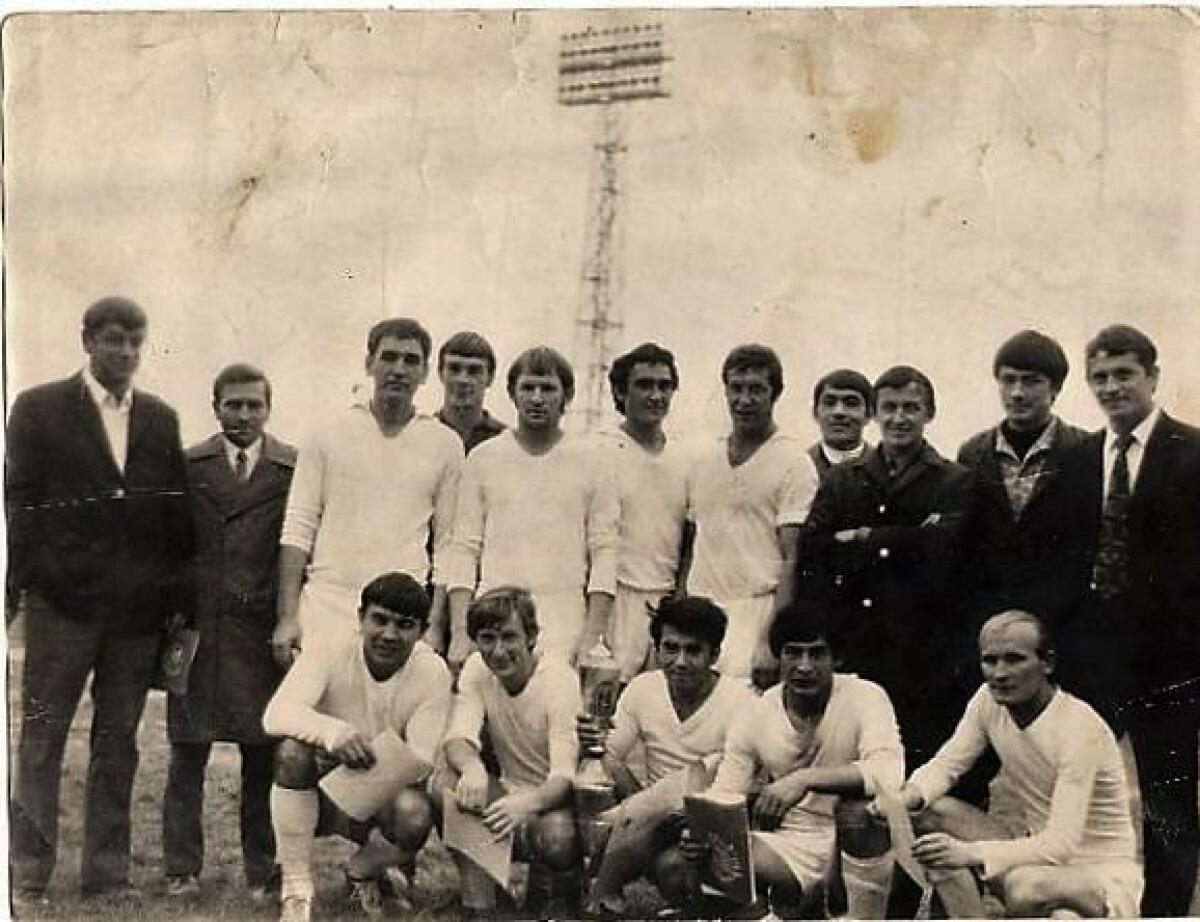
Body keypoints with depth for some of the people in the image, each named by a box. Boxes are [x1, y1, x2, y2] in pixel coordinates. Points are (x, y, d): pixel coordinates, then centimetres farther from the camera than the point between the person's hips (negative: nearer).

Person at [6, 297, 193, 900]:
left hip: (138, 607, 3)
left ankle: (107, 874, 16)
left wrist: (179, 597, 5)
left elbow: (176, 512, 11)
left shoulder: (161, 419, 12)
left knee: (119, 742, 8)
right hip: (62, 601, -3)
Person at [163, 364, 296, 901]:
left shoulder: (295, 469, 4)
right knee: (187, 753, 4)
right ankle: (181, 869, 13)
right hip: (195, 628, 1)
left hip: (263, 633, -1)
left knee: (262, 756, 3)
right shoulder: (187, 466, 8)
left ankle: (261, 872, 13)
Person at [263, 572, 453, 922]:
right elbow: (276, 715, -30)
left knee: (415, 813, -33)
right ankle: (296, 889, -17)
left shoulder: (432, 672, -12)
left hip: (388, 792, 1)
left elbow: (420, 763, -17)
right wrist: (332, 731, -51)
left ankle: (364, 868, 5)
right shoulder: (329, 653, -14)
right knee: (292, 751, -31)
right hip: (327, 794, 0)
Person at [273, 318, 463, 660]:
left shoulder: (445, 445, 7)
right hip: (327, 605, 0)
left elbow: (448, 543, 9)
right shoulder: (328, 435, 6)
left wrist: (435, 625, 0)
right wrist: (287, 617, -2)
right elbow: (298, 529, 5)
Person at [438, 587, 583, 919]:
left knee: (557, 835, -37)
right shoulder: (477, 669, -5)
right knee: (447, 785, -23)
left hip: (554, 800, -4)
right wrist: (472, 768, -43)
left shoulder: (561, 679, -20)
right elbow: (458, 738, -17)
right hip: (510, 792, 5)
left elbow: (565, 777, -28)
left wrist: (527, 804, -51)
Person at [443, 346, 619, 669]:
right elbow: (465, 548, 6)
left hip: (565, 628, -1)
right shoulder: (483, 458, 9)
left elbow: (605, 551, 3)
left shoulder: (590, 463, 6)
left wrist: (592, 637, -6)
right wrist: (460, 632, -3)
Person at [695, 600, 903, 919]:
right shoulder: (755, 716, -2)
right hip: (792, 846, 3)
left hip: (864, 842, -3)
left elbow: (888, 774, -32)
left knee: (860, 806, -37)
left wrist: (804, 779, -41)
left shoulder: (865, 697, -14)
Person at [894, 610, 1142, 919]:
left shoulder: (1080, 729, -25)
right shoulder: (989, 700, -5)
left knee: (1024, 885, -39)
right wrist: (909, 796, -26)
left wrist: (970, 853, -44)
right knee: (929, 813, -12)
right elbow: (945, 764, -1)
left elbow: (1061, 845, -31)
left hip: (1101, 874, -7)